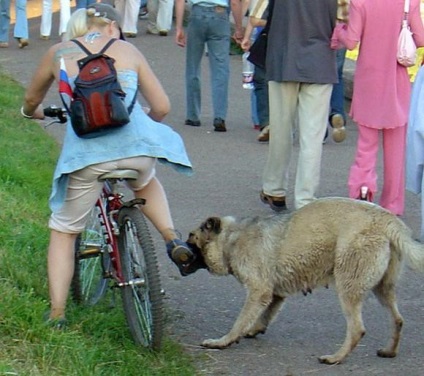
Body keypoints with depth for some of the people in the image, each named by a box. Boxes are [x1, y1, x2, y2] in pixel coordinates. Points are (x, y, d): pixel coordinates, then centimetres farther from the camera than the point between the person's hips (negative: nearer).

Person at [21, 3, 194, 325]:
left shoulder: (59, 53, 15)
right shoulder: (127, 50, 16)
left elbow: (31, 101, 31)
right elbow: (161, 107, 14)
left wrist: (33, 112, 55)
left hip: (86, 152, -1)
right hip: (135, 143, 1)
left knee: (63, 231, 18)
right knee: (146, 183, 38)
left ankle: (57, 314, 13)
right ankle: (173, 240, 18)